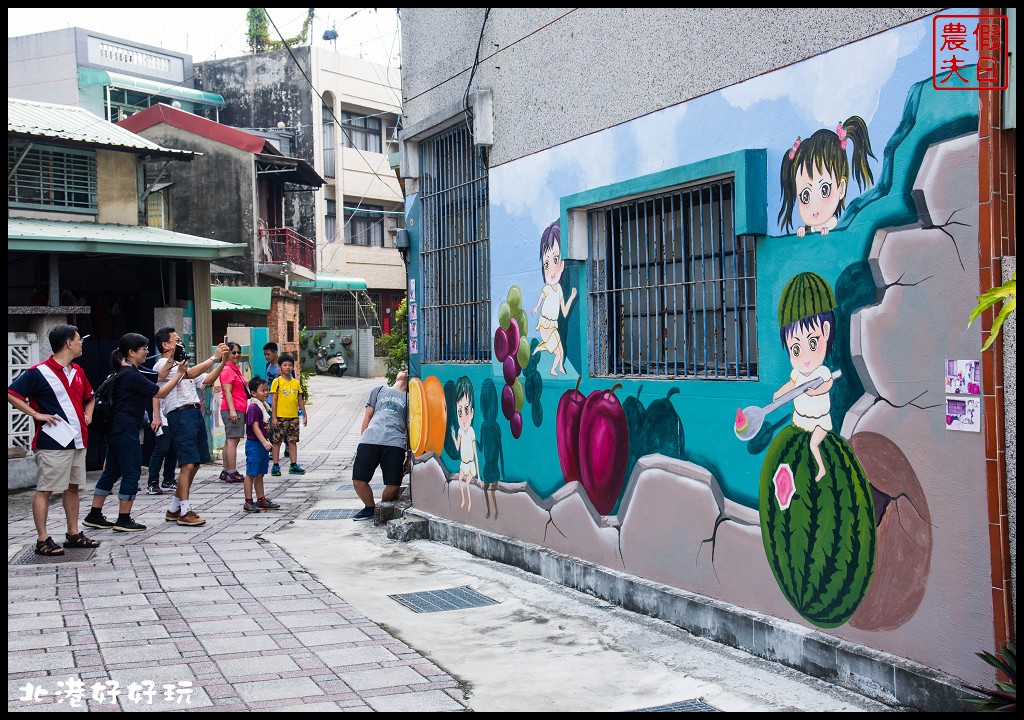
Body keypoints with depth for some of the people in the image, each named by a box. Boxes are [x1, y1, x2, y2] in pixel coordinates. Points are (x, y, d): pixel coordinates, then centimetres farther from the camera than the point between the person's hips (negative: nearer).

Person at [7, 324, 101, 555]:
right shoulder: (39, 372, -10)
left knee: (73, 487, 13)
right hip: (52, 442, -8)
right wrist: (37, 415, -16)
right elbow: (12, 393, -13)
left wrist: (87, 414, 13)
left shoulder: (78, 372, 14)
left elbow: (89, 397, 31)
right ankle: (43, 540, 0)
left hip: (77, 440, 8)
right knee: (45, 490, -3)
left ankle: (73, 534, 22)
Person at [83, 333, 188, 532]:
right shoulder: (132, 375, -16)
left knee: (111, 471, 14)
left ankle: (94, 516, 19)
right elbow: (160, 392, -13)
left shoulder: (123, 372, 15)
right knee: (131, 473, -2)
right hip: (127, 431, -10)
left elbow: (154, 384, 20)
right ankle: (124, 520, 2)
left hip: (115, 430, 10)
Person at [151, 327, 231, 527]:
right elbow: (191, 374, -19)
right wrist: (214, 357, -16)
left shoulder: (181, 365, 25)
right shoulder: (162, 366, -4)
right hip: (180, 415, -9)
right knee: (188, 464, -12)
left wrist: (223, 361, 9)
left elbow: (207, 380, 20)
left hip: (195, 413, 9)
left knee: (195, 464, 10)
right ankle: (185, 512, -8)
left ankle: (174, 509, 18)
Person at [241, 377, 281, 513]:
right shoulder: (253, 407, -16)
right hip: (254, 444, -9)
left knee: (260, 474, 15)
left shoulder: (263, 406, 12)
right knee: (251, 474, -3)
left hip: (262, 444, 9)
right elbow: (255, 427, -23)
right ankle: (248, 502, 1)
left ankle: (261, 499, 22)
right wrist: (264, 442, -30)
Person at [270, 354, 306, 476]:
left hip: (293, 417, 4)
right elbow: (274, 400, -6)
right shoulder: (277, 382, -4)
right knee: (277, 441, 3)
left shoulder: (296, 383, 7)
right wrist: (273, 417, -11)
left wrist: (304, 415, 10)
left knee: (293, 441, 7)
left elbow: (300, 400, 12)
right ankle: (276, 466, 9)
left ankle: (293, 466, 12)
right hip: (280, 417, -4)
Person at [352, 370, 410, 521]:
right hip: (370, 439, 1)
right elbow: (368, 416, 25)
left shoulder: (409, 399, 24)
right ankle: (370, 507, 17)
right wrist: (363, 438, 11)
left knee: (393, 486, -12)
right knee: (358, 480, -9)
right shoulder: (379, 390, 29)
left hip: (395, 444, -1)